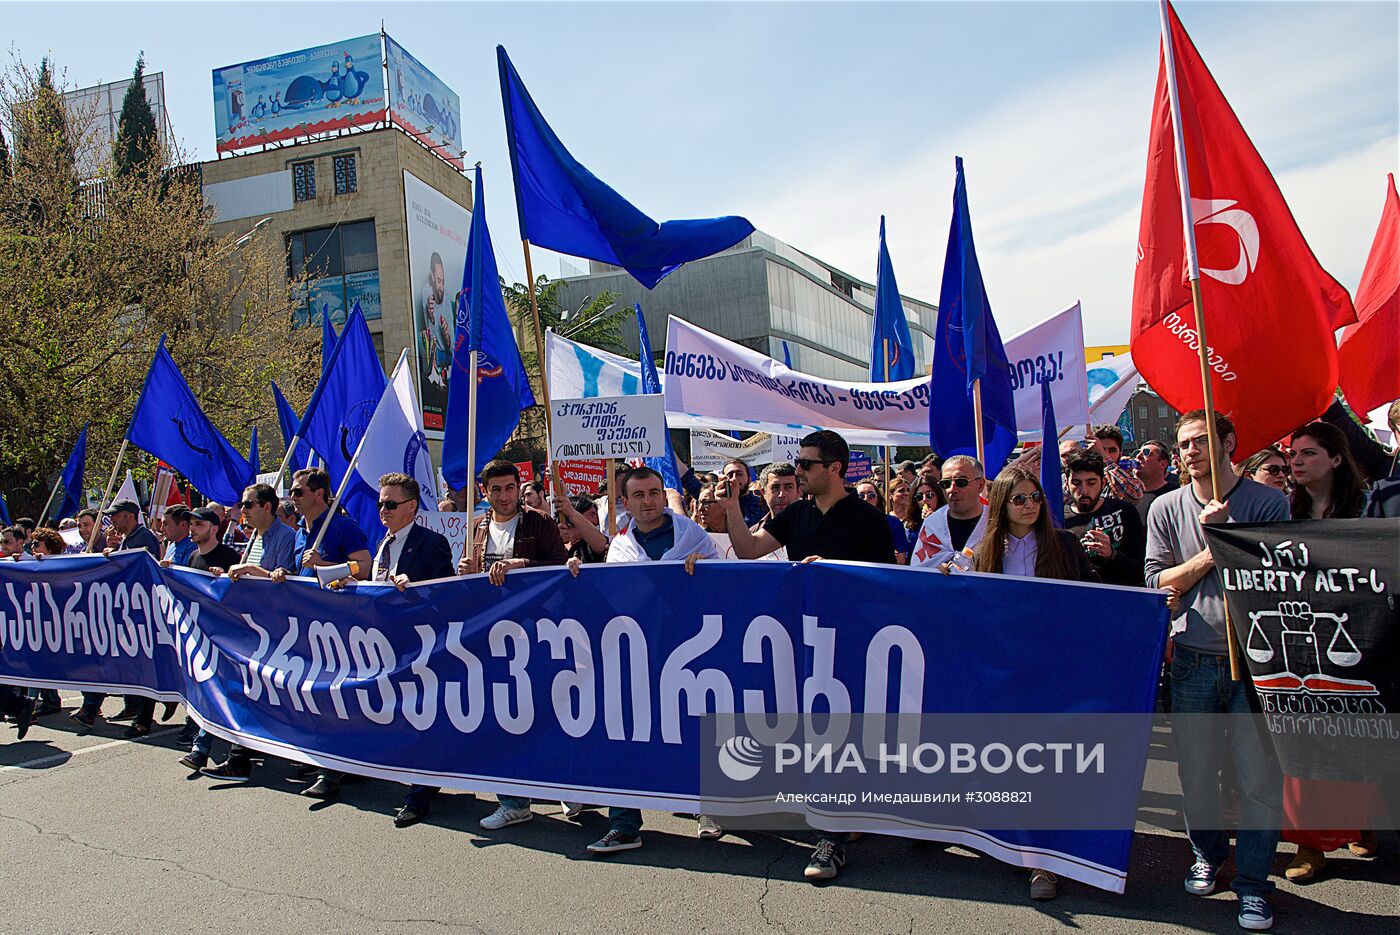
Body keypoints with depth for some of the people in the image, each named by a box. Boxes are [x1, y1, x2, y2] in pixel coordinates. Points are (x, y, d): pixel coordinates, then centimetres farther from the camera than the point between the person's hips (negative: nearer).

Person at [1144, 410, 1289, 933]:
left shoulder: (1268, 501, 1)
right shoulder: (1166, 509, 5)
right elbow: (1157, 582, 2)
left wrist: (1222, 533, -12)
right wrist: (1210, 553, -10)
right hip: (1194, 659, 2)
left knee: (1261, 775, 1)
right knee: (1197, 772, 9)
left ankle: (1252, 883, 16)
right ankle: (1208, 855, 32)